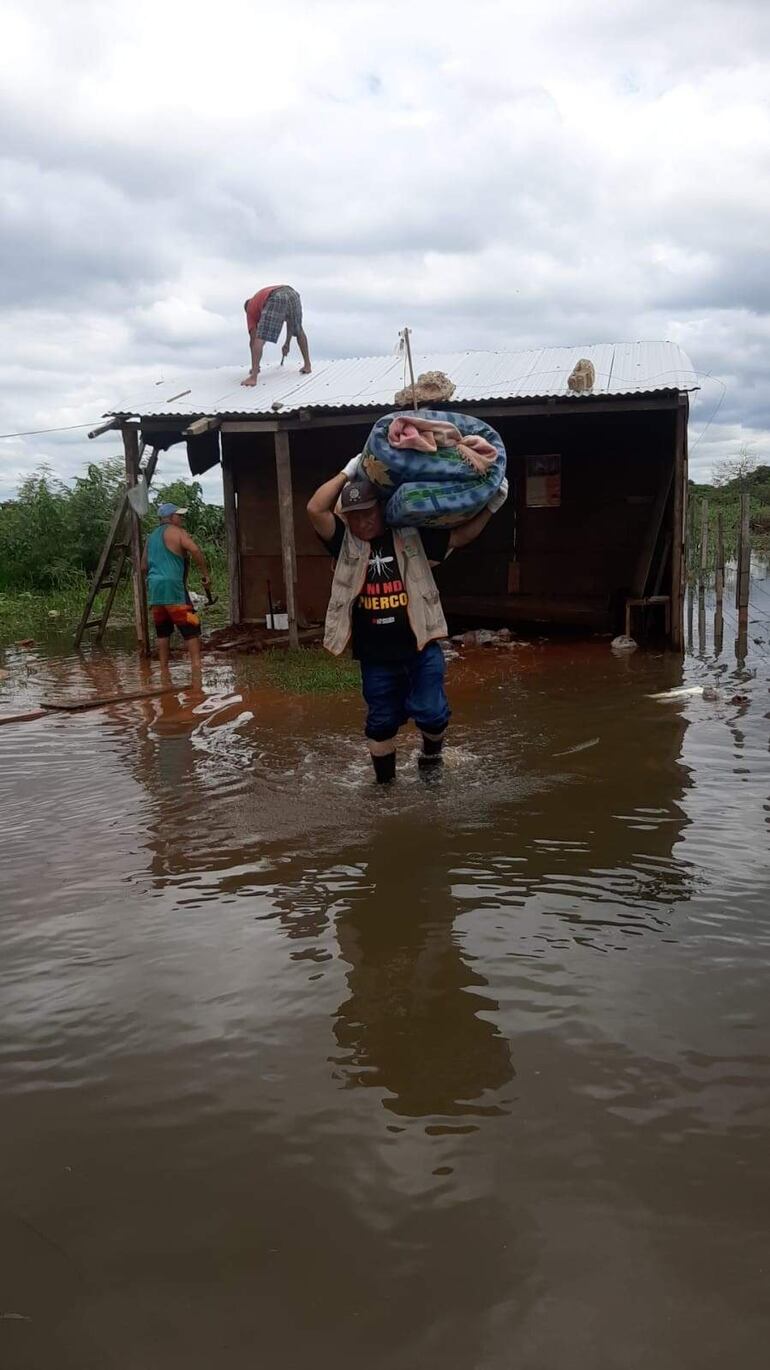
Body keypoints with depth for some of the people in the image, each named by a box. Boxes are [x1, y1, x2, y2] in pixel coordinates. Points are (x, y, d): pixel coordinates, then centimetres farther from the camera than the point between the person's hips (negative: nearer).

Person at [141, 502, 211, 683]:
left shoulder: (151, 537, 21)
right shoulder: (177, 532, -2)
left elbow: (144, 566, 24)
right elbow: (195, 550, -18)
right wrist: (205, 573, -13)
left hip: (154, 586, 7)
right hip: (173, 586, -7)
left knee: (162, 630, 12)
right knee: (191, 626, -8)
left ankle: (164, 668, 13)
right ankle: (196, 663, -19)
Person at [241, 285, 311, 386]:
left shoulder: (250, 308, 31)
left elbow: (253, 340, 27)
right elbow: (292, 321, 49)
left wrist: (254, 366, 33)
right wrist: (287, 343, 56)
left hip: (276, 301, -5)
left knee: (260, 339, -3)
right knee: (299, 330, 32)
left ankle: (253, 377, -16)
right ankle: (307, 365, 38)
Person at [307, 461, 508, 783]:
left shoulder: (410, 536, 1)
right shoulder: (345, 543, -1)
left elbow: (459, 536, 5)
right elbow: (315, 509, -13)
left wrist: (490, 506, -5)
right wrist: (347, 473, -9)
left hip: (420, 646, -1)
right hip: (375, 655, 1)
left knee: (430, 711, -6)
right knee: (381, 721, 12)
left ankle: (431, 754, 28)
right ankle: (385, 781, 32)